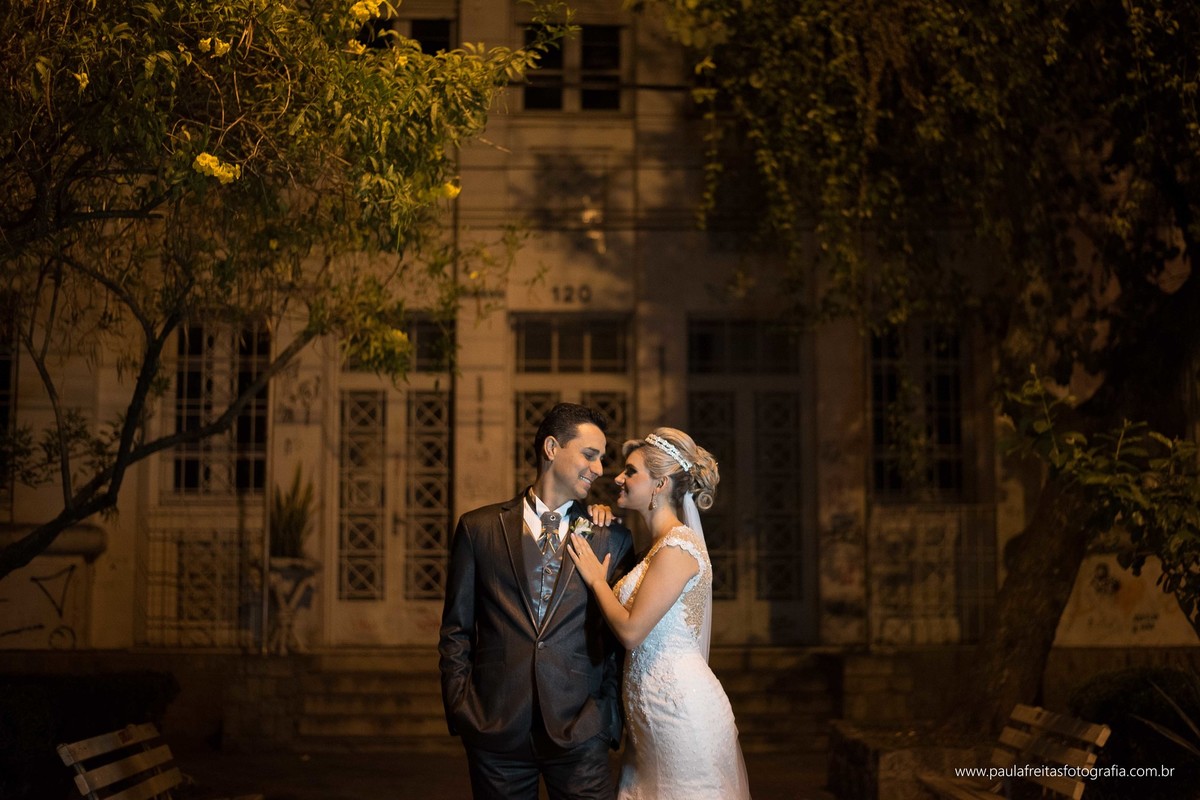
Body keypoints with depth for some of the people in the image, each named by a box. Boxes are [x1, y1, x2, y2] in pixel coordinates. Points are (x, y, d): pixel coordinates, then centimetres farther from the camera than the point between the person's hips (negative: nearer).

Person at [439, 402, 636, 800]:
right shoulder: (479, 528, 5)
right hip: (496, 729, 0)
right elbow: (456, 631, 7)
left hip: (579, 732, 0)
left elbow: (622, 639, 8)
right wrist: (460, 709, 0)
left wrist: (609, 716, 2)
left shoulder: (612, 539, 6)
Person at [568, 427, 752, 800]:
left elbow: (631, 631, -19)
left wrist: (596, 578, -4)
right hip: (653, 710, 9)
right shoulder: (662, 544, 14)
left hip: (680, 708, -9)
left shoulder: (677, 548, -17)